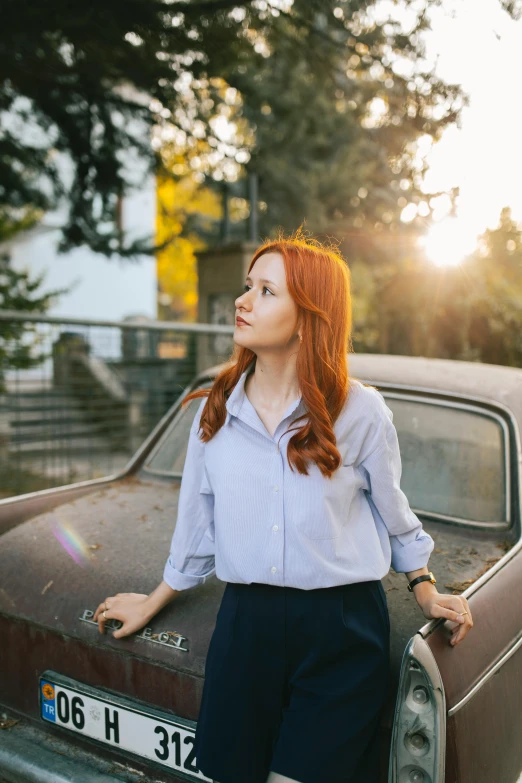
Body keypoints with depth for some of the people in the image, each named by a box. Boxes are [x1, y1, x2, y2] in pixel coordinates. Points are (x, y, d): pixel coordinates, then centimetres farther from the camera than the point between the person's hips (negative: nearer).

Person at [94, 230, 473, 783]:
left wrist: (426, 592, 10)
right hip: (245, 622, 3)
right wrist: (153, 603, 19)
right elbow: (197, 522, 12)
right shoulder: (215, 411, 0)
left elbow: (392, 510, 8)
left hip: (343, 634, -2)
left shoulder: (360, 412, -7)